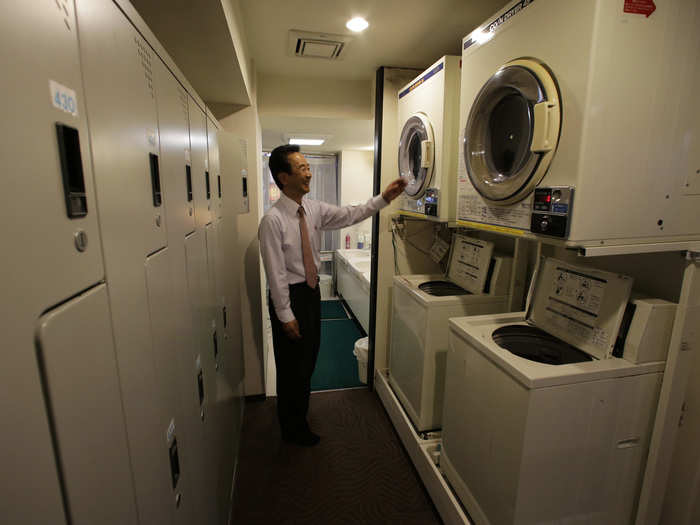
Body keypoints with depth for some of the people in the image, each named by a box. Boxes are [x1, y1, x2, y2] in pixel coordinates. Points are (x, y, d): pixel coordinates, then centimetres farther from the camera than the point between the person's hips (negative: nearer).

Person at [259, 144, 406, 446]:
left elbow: (349, 216, 1)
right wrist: (285, 315, -17)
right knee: (291, 365, 9)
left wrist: (383, 198, -7)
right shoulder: (273, 220, -20)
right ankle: (292, 429, 33)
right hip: (289, 295, -7)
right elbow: (276, 273, -19)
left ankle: (298, 413, 47)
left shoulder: (314, 209, 1)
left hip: (312, 290, 7)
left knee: (308, 358, 22)